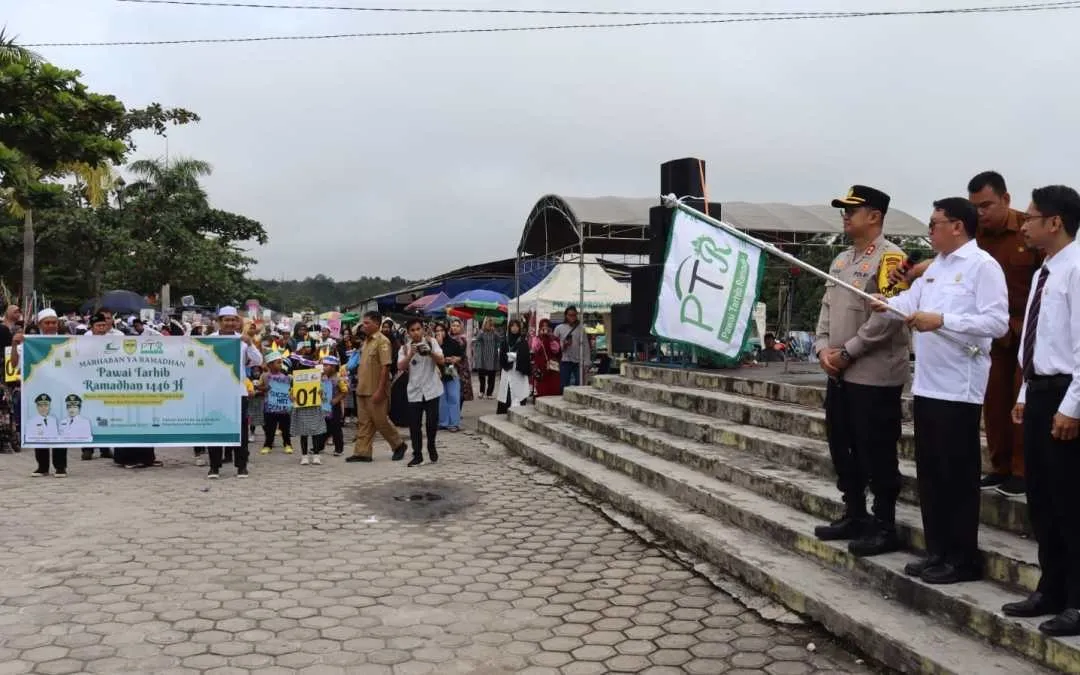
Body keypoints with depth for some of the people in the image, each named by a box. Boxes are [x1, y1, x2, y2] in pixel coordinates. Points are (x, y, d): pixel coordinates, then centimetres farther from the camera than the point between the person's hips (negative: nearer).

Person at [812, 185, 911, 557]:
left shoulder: (890, 257, -11)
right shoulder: (841, 259, 16)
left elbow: (887, 317, -19)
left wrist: (847, 352, -16)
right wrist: (823, 348, 0)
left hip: (874, 375, -9)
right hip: (839, 374, 9)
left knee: (876, 453, 0)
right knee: (842, 447, 15)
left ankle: (884, 526, 12)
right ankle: (854, 515, 28)